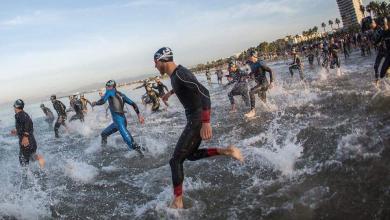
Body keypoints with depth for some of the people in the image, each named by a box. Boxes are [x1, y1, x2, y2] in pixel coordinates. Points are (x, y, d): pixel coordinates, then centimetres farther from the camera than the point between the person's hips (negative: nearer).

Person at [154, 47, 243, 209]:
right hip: (194, 118, 10)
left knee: (176, 160, -4)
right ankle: (226, 151, 14)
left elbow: (204, 93, -31)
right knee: (191, 155, 20)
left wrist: (206, 123, -35)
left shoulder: (180, 74, -21)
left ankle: (178, 201, 6)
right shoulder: (174, 74, 9)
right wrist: (170, 92, 51)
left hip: (198, 119, -10)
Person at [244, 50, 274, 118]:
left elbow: (270, 71, -18)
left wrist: (271, 82, -22)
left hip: (264, 83, -9)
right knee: (264, 101, 19)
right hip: (259, 84, 9)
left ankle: (253, 111, -26)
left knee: (251, 92, -28)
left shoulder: (260, 63, -18)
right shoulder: (251, 64, 6)